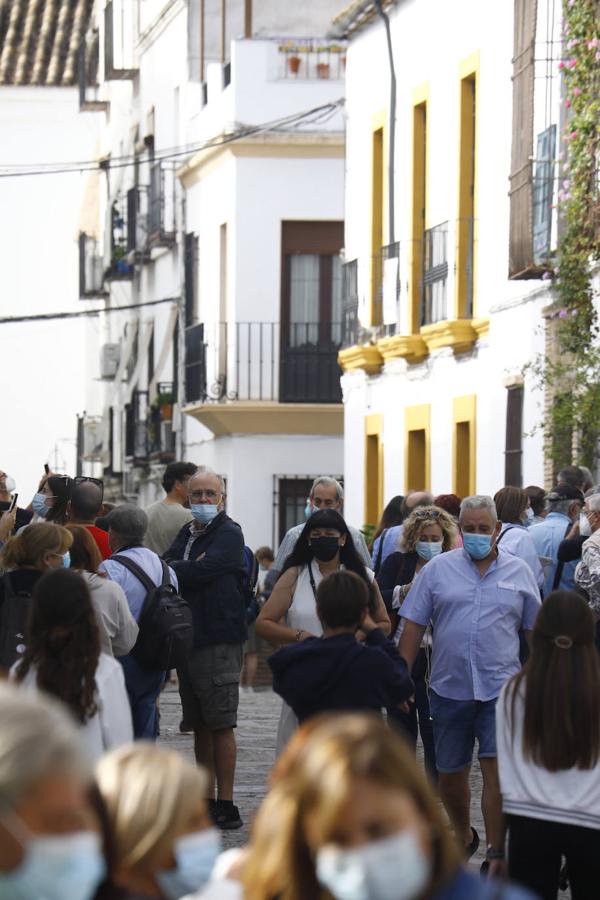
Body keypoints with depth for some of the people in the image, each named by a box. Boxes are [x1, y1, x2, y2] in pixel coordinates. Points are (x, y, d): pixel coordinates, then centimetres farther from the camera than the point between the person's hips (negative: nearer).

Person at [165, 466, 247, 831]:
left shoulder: (229, 534, -6)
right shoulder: (187, 534, 18)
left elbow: (201, 571, -19)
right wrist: (187, 568, -14)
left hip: (219, 640, -8)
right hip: (189, 638, 8)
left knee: (221, 725, -7)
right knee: (200, 725, 11)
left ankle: (226, 804, -6)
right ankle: (206, 801, 16)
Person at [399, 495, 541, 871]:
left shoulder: (519, 572, 6)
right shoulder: (438, 569, 5)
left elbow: (536, 631, 10)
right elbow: (413, 627, 4)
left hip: (501, 689, -2)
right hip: (449, 687, 2)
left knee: (497, 770, -13)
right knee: (450, 774, 11)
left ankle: (496, 854, -8)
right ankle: (464, 837, 36)